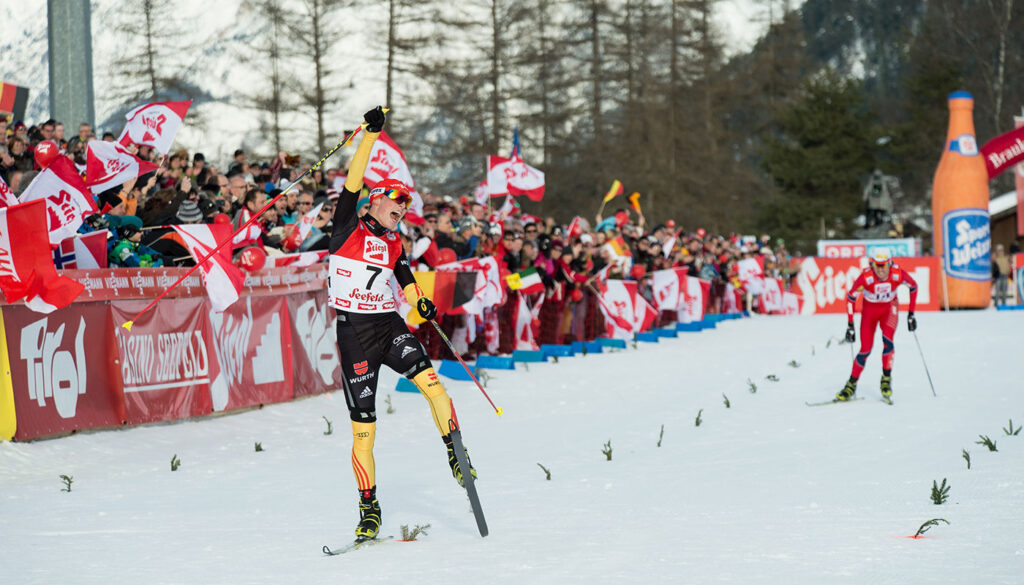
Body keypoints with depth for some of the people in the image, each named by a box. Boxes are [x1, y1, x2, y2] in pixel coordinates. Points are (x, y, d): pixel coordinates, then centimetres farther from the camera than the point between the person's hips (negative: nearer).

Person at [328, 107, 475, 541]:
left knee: (431, 382, -25)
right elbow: (353, 180, -9)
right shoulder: (348, 227, 0)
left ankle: (456, 455, -14)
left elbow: (406, 282, 8)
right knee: (363, 428, -3)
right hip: (354, 331, -4)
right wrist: (371, 135, -14)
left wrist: (420, 304, -13)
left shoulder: (394, 244, 15)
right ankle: (369, 509, 8)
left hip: (390, 325, 4)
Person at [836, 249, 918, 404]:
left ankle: (886, 379, -10)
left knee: (887, 340, -25)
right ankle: (852, 384, 12)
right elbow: (850, 297, -16)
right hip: (869, 310, -1)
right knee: (865, 349, -6)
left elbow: (913, 286, -6)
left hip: (889, 308, 1)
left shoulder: (898, 274, -26)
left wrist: (911, 314, -3)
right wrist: (850, 325, -15)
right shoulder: (866, 277, -30)